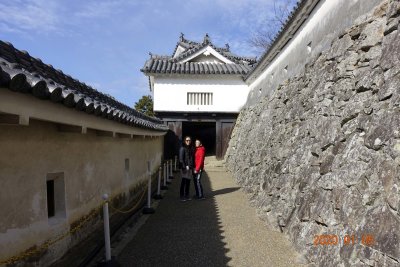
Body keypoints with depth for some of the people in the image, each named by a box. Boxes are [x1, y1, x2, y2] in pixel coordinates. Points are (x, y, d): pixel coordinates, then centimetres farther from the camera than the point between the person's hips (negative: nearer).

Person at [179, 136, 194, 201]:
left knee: (188, 181, 12)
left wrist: (192, 166, 8)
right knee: (184, 182, -2)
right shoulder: (182, 148, -8)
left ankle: (187, 195, 22)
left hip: (190, 168, 6)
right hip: (184, 168, -6)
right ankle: (182, 196, 7)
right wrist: (185, 166, -16)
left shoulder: (191, 148, 13)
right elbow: (181, 159, -12)